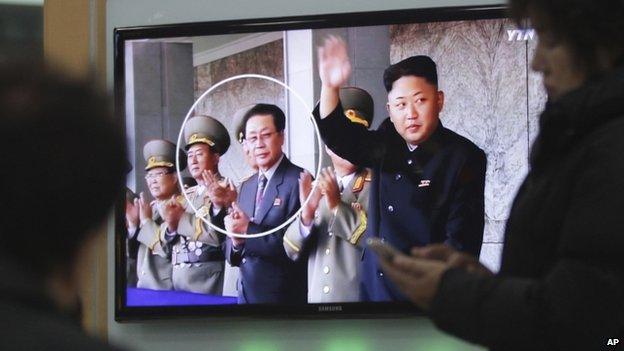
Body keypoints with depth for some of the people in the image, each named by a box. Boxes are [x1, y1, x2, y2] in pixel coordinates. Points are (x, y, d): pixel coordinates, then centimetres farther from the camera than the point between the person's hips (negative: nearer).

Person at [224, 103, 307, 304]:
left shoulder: (299, 181, -12)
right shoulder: (246, 186, 11)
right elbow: (232, 255, 11)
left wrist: (249, 231, -22)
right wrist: (236, 242, -9)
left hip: (283, 296, -7)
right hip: (246, 293, 7)